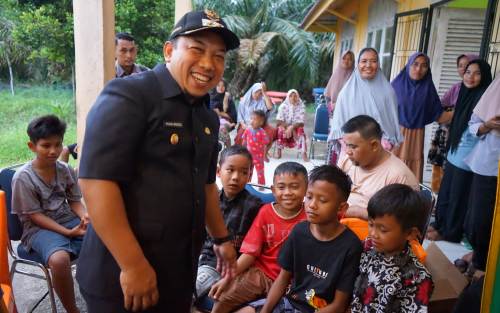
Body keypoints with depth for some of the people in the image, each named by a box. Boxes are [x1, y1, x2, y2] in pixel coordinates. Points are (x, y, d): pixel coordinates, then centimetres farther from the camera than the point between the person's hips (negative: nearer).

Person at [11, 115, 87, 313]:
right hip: (39, 229, -5)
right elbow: (35, 216, -12)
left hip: (70, 220, 5)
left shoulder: (66, 170, 2)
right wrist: (68, 232, -21)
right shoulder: (23, 177, -12)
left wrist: (84, 216, -14)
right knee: (59, 259, -38)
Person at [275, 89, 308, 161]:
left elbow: (301, 123, -14)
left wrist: (292, 127, -30)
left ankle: (304, 153, -32)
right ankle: (279, 151, -17)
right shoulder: (283, 106, -6)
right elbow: (278, 121, -12)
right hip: (285, 126, 0)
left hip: (296, 127, 0)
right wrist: (288, 126, -27)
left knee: (301, 131, -32)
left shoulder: (301, 106, -7)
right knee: (280, 130, -32)